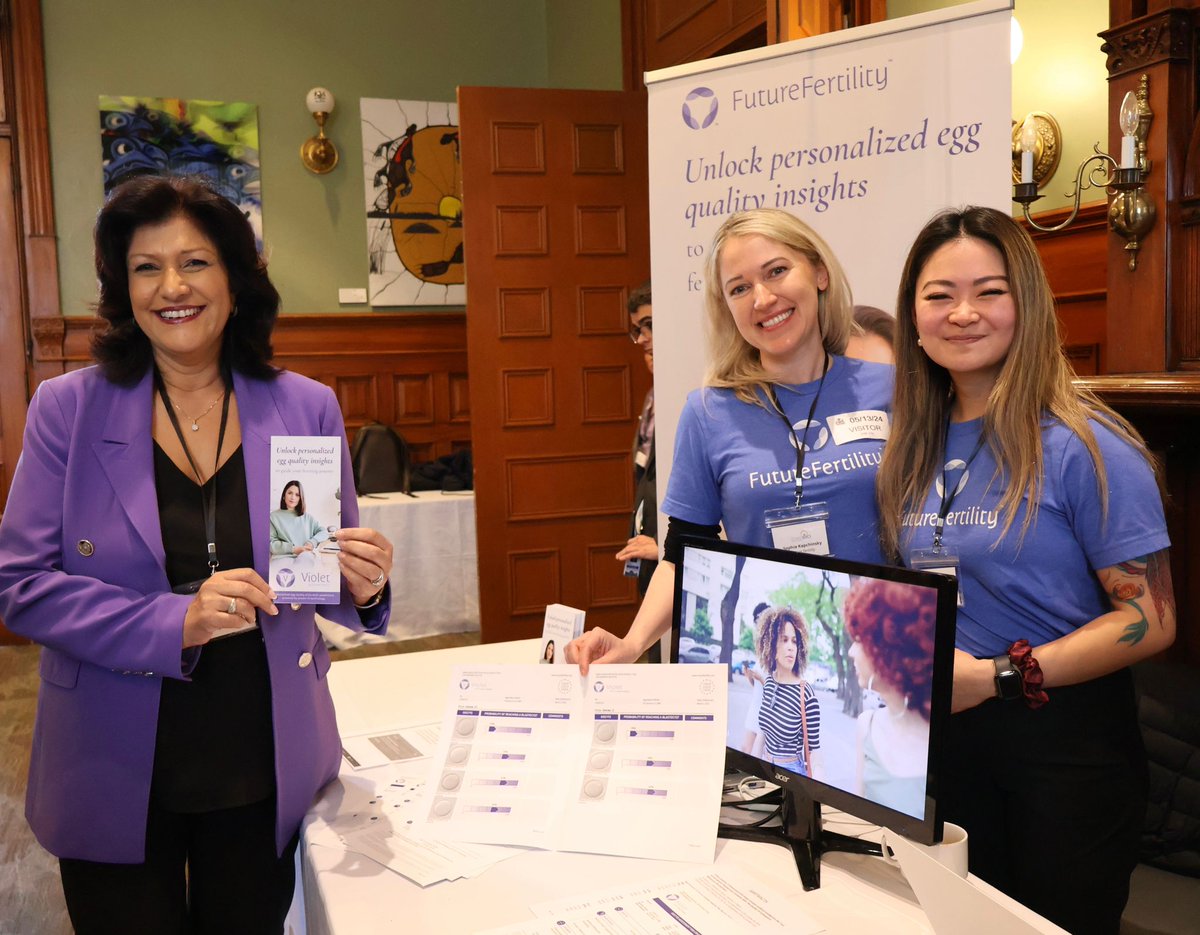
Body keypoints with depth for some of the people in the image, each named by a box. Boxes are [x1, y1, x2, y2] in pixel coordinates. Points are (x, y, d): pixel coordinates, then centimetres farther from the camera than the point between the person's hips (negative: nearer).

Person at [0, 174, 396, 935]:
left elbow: (326, 580, 5)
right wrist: (174, 622, -23)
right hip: (117, 777, -1)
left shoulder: (307, 408, -3)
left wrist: (362, 584, -18)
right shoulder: (67, 409, -6)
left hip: (265, 773, 2)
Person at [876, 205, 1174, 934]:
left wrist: (997, 675, -22)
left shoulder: (1083, 448, -15)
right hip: (943, 737, 5)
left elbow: (1150, 620, -16)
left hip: (1065, 742, -5)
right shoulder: (914, 448, 4)